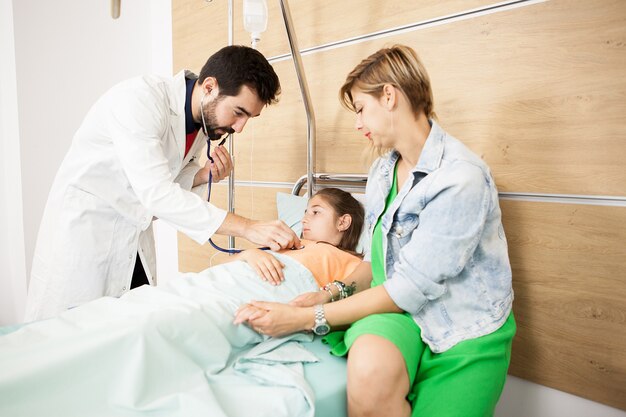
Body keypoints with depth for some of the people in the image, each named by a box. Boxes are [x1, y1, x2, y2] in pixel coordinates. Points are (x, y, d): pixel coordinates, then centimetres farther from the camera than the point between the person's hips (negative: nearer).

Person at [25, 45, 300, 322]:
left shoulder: (205, 119, -1)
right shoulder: (139, 98, -25)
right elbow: (155, 192, -34)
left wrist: (204, 175, -13)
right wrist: (247, 228, -37)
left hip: (135, 237, 7)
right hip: (84, 224, -6)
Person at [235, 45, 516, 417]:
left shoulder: (462, 178, -19)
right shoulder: (382, 171, 7)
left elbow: (409, 289, -21)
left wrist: (305, 318, -18)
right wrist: (333, 293, -3)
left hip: (464, 332, -4)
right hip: (399, 309, 4)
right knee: (369, 366, -29)